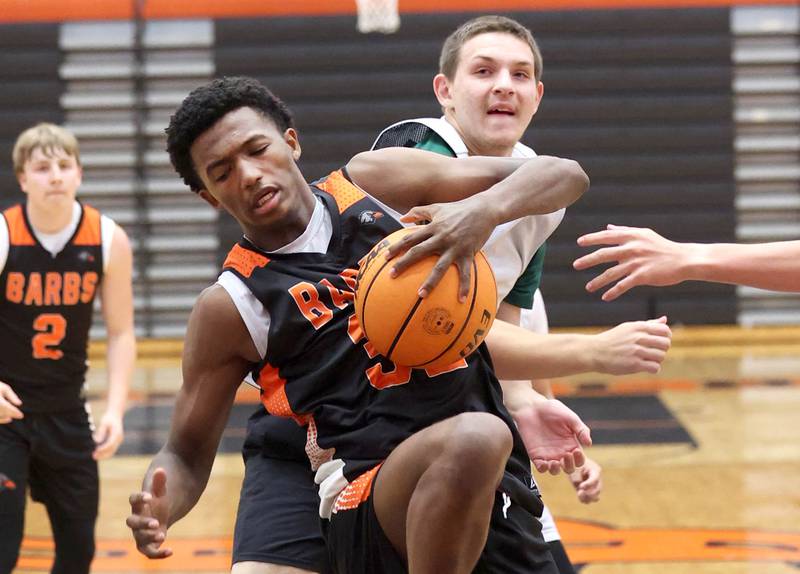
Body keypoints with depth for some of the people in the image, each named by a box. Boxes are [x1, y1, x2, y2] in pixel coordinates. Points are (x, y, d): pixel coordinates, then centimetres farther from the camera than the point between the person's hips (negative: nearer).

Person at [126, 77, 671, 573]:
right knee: (475, 438, -34)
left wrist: (485, 208, -16)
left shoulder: (371, 180, 8)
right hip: (370, 497, -4)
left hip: (497, 486, 4)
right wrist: (158, 510, -16)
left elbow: (563, 175, 7)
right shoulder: (231, 305, 2)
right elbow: (186, 456, 9)